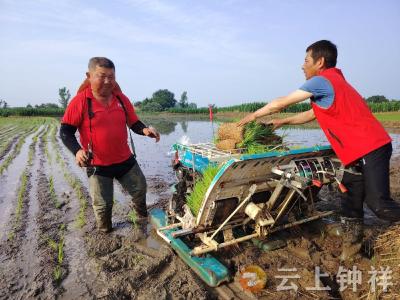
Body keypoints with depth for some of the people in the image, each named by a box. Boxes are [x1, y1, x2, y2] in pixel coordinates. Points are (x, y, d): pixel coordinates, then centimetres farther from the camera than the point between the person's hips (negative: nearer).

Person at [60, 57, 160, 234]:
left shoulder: (122, 99, -1)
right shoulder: (80, 101, -13)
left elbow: (134, 123, 6)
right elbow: (65, 131, -11)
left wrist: (145, 130, -16)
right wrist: (77, 151, -28)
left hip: (125, 160, 4)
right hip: (97, 165, -4)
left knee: (140, 190, 17)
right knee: (102, 205, 9)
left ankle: (143, 221, 47)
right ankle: (106, 234, 38)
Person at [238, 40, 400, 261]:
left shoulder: (321, 80, -11)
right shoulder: (333, 81, 20)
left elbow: (281, 103, -7)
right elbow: (312, 114, 27)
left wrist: (255, 115, 7)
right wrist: (282, 122, 23)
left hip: (370, 148, -10)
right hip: (358, 152, 10)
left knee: (379, 204, -8)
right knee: (351, 203, 12)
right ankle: (350, 248, 22)